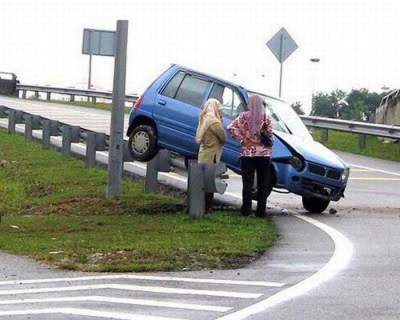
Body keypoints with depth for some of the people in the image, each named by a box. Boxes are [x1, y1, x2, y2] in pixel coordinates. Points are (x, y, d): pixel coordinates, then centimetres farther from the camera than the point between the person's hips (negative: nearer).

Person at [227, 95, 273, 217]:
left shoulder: (244, 116, -2)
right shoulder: (266, 118, -3)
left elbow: (231, 127, -10)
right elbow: (269, 134, -5)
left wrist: (241, 139, -3)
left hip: (248, 153, 0)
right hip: (264, 154, 0)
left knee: (247, 183, 5)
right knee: (263, 184, 6)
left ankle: (246, 209, 3)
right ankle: (261, 210, 6)